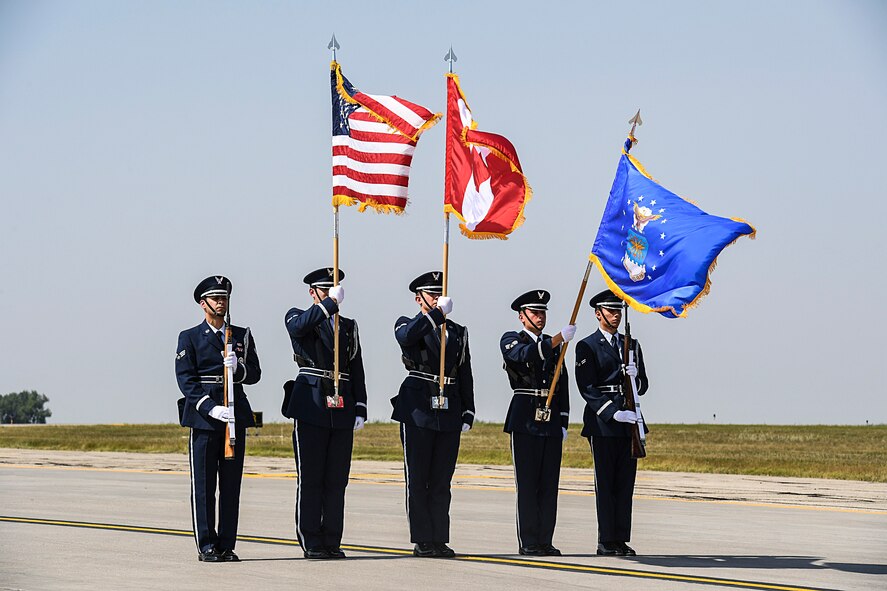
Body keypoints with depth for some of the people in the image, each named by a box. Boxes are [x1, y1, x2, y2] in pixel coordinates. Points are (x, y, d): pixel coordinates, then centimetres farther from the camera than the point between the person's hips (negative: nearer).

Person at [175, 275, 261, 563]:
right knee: (203, 486, -3)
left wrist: (238, 367, -15)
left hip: (235, 416, 3)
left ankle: (226, 546, 8)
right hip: (203, 418, -3)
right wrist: (211, 408, -18)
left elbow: (255, 374, 8)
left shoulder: (242, 335, 14)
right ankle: (206, 546, 1)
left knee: (231, 485, 4)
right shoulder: (190, 338, 3)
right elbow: (186, 380, -6)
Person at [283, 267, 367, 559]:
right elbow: (299, 325, -21)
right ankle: (311, 543, 0)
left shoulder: (348, 327, 19)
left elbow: (357, 371, 16)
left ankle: (332, 541, 9)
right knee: (310, 479, -3)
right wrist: (331, 303, -26)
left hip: (342, 411, 4)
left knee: (337, 480, 4)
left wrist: (360, 409, 7)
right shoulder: (297, 317, 6)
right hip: (310, 408, -4)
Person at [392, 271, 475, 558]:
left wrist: (468, 413, 7)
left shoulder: (457, 332, 16)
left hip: (449, 415, 4)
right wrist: (437, 314, -30)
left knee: (442, 481, 5)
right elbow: (406, 337, -23)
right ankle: (422, 542, 2)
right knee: (417, 480, -1)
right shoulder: (408, 325, 4)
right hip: (418, 412, -4)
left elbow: (465, 376, 15)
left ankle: (440, 540, 8)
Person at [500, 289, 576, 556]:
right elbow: (526, 355, -22)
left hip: (551, 422, 5)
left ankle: (545, 541, 7)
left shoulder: (553, 345, 18)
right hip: (525, 421, -5)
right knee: (527, 482, -5)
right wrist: (560, 338, -31)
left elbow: (562, 386, 17)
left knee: (549, 483, 4)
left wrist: (563, 422, 9)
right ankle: (528, 542, -3)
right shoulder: (510, 340, 2)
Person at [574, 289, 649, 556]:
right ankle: (606, 541, -4)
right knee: (605, 483, -5)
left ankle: (621, 539, 8)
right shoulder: (587, 347, -1)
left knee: (625, 483, 5)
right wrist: (613, 413, -18)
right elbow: (587, 388, -9)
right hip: (602, 423, -5)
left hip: (629, 423, 5)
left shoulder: (631, 345, 17)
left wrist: (634, 376, -7)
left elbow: (643, 385, 17)